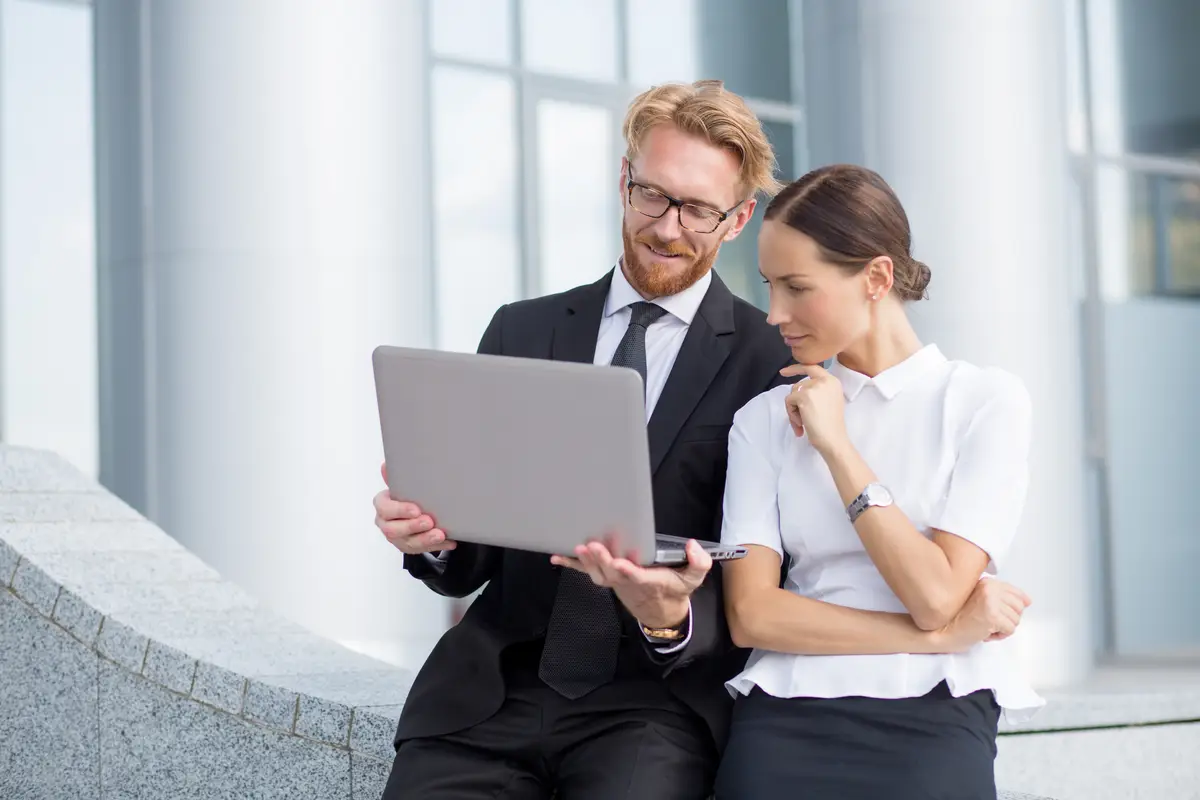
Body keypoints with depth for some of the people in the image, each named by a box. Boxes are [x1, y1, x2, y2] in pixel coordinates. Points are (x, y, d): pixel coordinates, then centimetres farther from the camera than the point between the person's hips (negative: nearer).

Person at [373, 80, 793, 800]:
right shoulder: (521, 333, 13)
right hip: (492, 688, 3)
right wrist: (437, 534, -9)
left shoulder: (771, 364, 2)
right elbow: (474, 559, 14)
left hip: (658, 695, -3)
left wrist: (675, 619, -23)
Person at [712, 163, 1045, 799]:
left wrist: (835, 446, -8)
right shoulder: (765, 419, 8)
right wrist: (939, 636, -7)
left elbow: (935, 596, -9)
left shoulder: (986, 401, 0)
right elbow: (750, 613, -1)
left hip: (929, 722, -2)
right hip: (784, 721, 2)